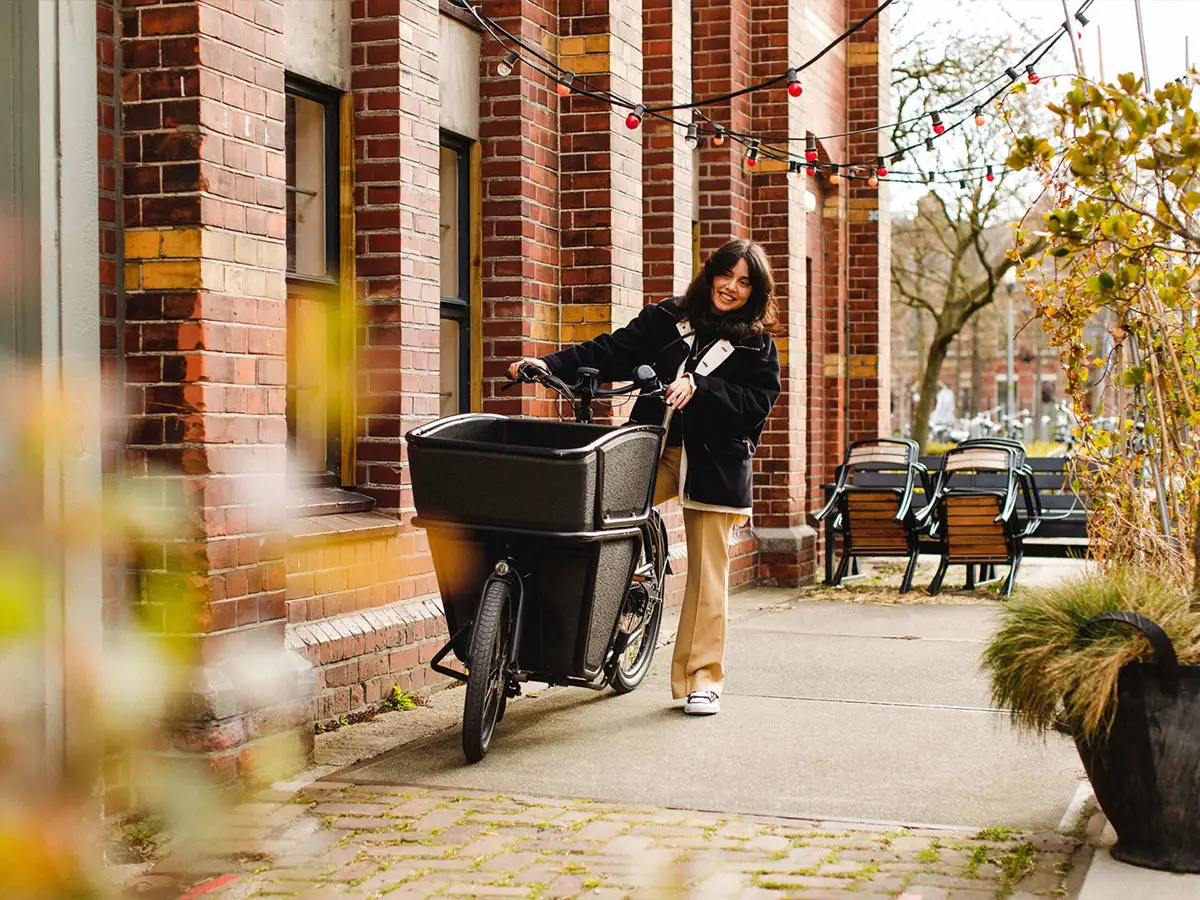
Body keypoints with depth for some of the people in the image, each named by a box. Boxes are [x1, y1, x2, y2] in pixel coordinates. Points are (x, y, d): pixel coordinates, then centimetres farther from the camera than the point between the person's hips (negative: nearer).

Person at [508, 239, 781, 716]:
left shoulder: (758, 345, 7)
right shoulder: (667, 318, 11)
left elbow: (757, 403, -4)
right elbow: (610, 352, 3)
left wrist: (700, 388, -18)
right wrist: (550, 364, -11)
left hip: (715, 462, -1)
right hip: (655, 449, 1)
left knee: (708, 574, 1)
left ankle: (702, 680, 13)